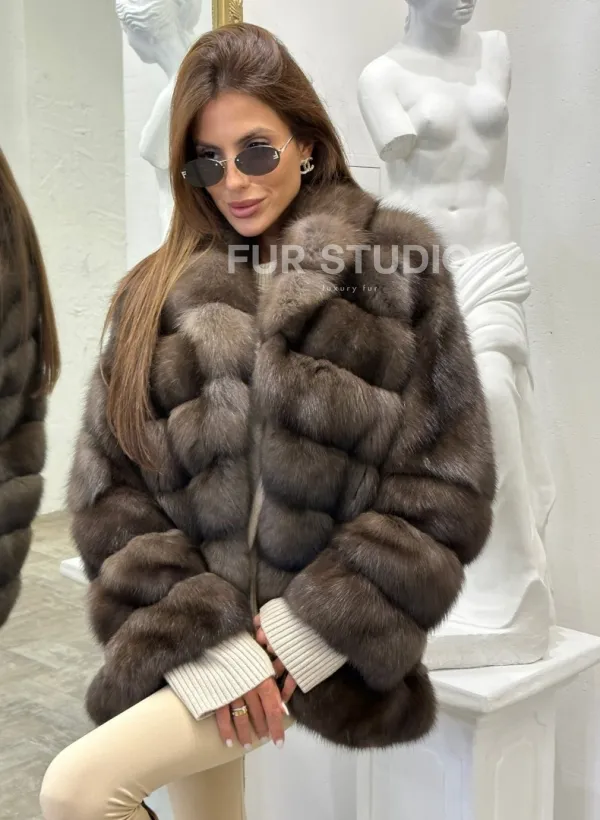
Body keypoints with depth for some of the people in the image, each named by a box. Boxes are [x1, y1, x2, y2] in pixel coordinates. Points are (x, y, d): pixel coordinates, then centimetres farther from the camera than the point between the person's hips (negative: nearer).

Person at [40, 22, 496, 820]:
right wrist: (205, 642, -12)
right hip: (192, 640, 4)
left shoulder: (395, 268, -4)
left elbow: (447, 491, -6)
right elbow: (110, 491, 0)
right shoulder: (158, 294, 3)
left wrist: (296, 634, -11)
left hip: (322, 636, -4)